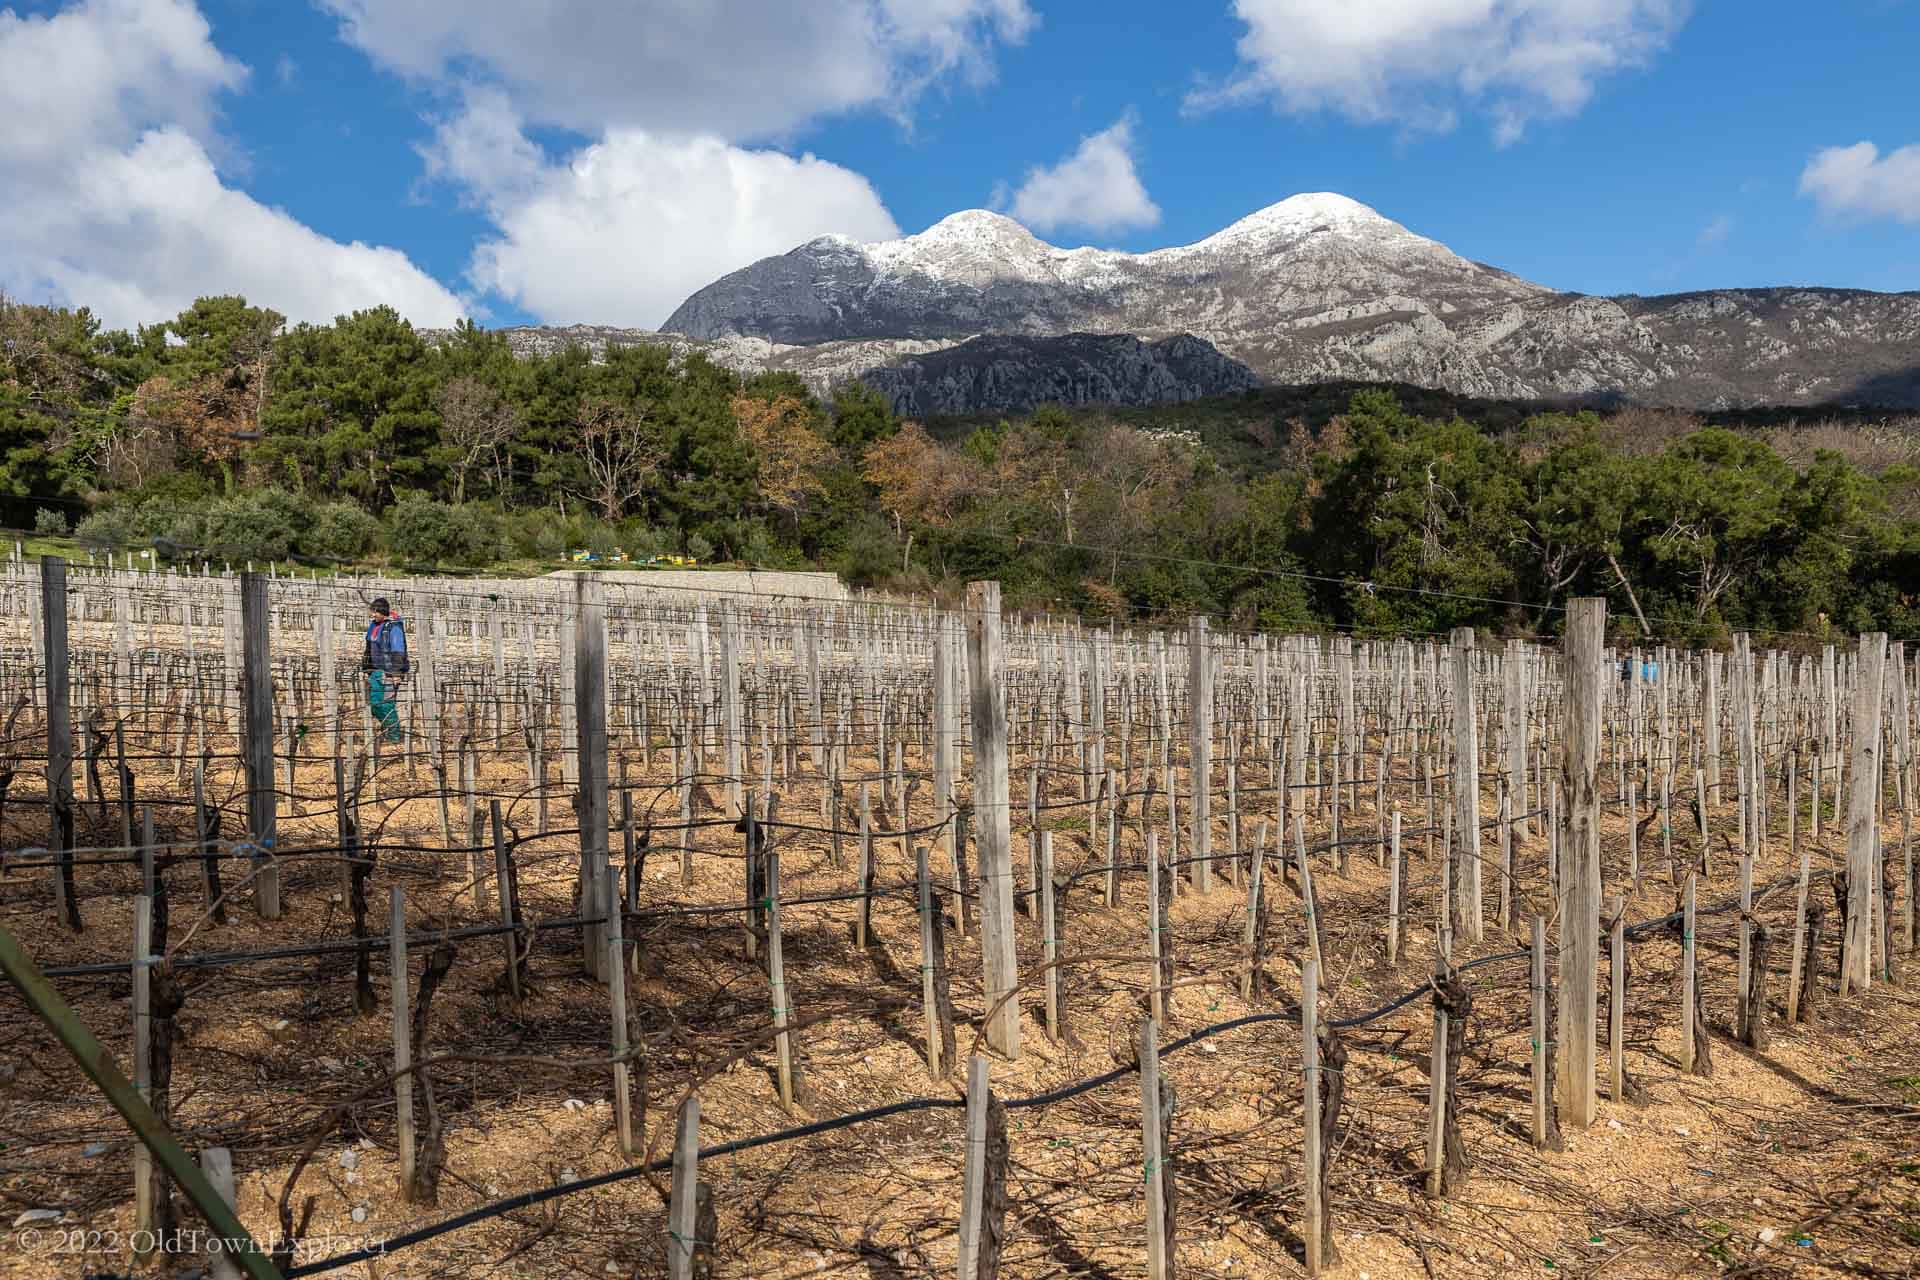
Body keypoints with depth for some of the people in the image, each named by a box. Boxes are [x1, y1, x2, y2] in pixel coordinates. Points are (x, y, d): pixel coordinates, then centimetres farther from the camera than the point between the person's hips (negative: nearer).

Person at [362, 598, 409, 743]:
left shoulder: (394, 627, -14)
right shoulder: (374, 626, 13)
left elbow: (398, 652, -18)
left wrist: (395, 672, -22)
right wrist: (367, 670, 21)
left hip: (388, 671, -8)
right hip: (376, 671, 9)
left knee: (386, 704, -7)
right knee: (374, 703, 10)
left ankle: (394, 736, 1)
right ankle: (387, 727, 25)